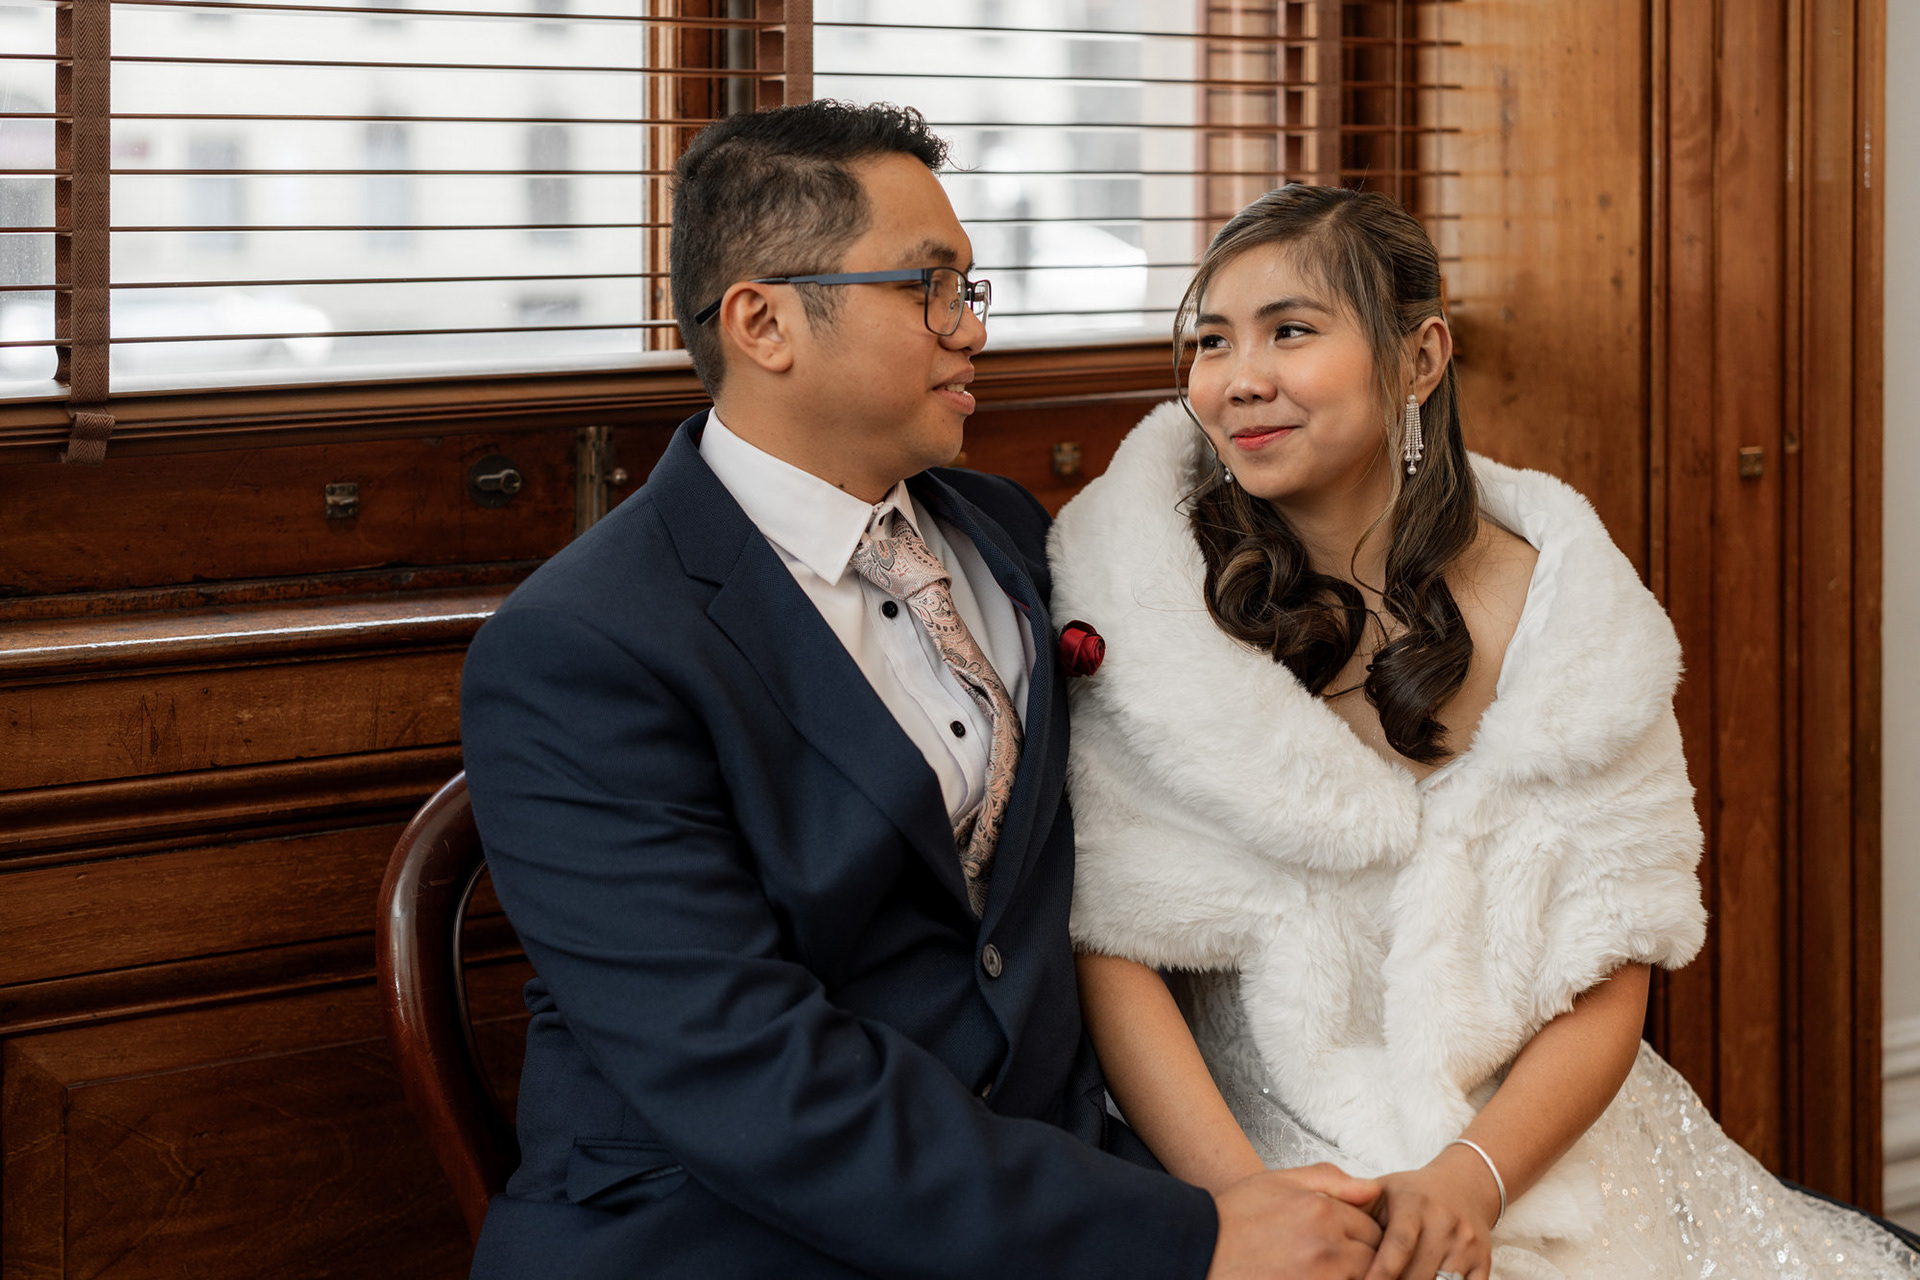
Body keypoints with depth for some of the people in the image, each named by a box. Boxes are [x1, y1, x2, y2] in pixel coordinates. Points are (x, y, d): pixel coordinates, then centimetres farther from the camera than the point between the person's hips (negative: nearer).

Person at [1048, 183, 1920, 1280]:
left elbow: (1604, 998, -1)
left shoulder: (1561, 612, -1)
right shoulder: (1134, 598, -4)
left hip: (1526, 1158, 2)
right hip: (1236, 1157, -2)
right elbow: (1112, 947, -8)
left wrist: (1470, 1178, -17)